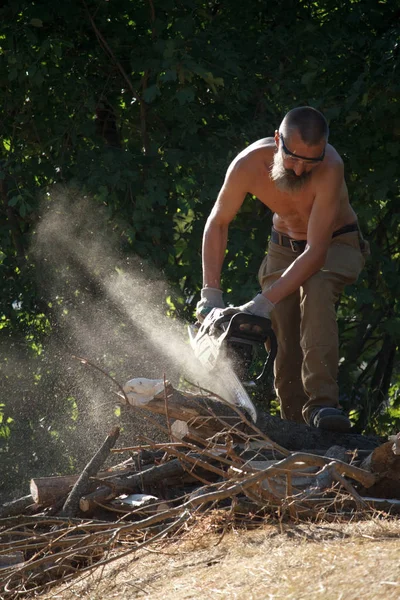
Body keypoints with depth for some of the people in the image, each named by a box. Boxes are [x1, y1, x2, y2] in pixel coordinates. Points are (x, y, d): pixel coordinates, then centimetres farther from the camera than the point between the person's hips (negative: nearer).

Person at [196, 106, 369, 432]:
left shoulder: (330, 167, -37)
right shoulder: (249, 164, -26)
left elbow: (315, 253, -37)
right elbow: (217, 223, -8)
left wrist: (263, 303, -43)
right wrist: (211, 291, -16)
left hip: (336, 243, -4)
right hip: (285, 246, 4)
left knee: (316, 288, -35)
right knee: (282, 333, -15)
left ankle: (322, 402, -42)